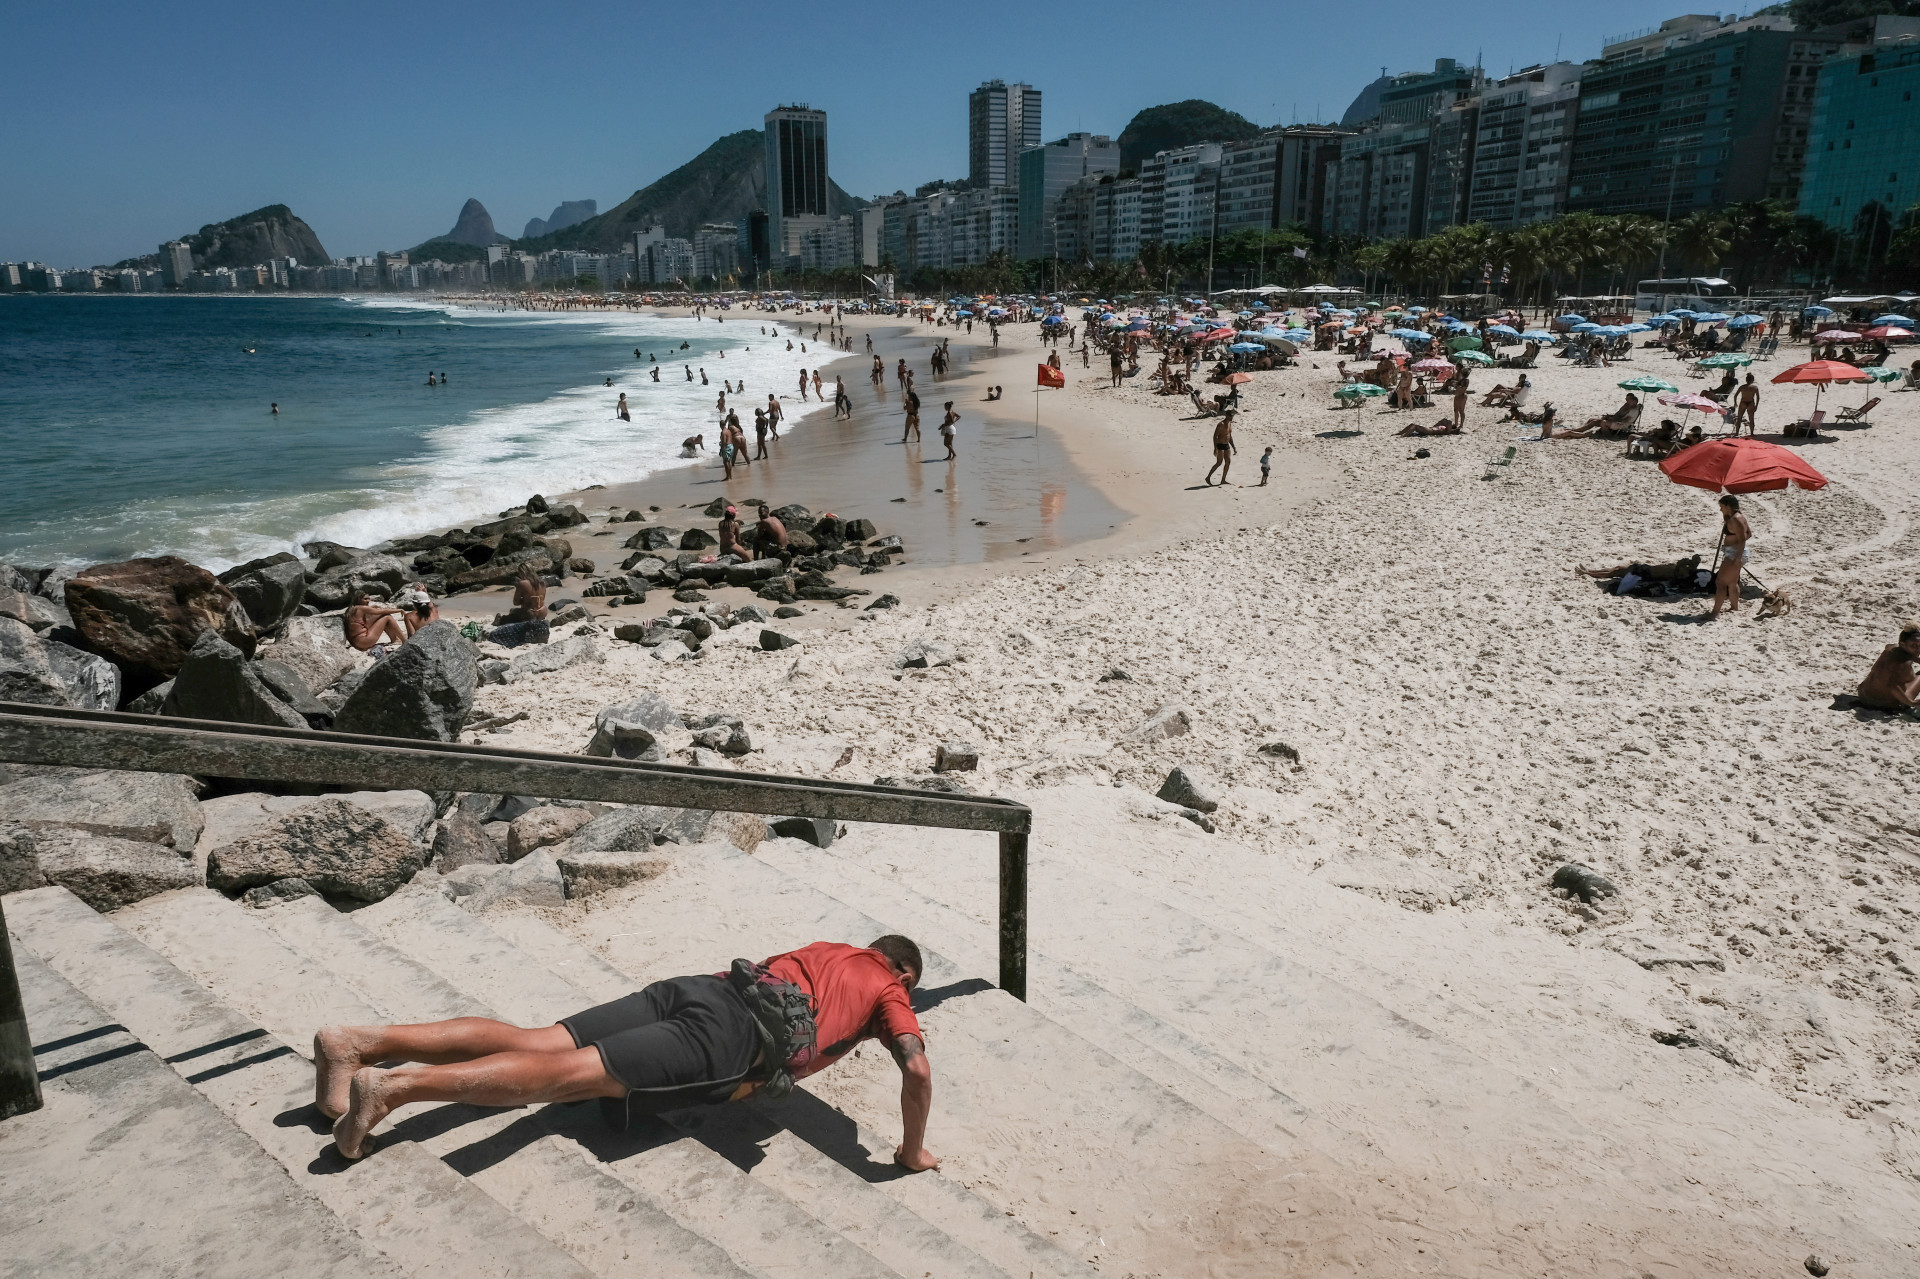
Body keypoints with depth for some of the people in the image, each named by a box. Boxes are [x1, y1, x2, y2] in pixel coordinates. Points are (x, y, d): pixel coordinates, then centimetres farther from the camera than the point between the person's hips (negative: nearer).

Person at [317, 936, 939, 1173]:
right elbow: (918, 1070, 0)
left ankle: (359, 1041, -13)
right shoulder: (889, 991, 14)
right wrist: (912, 1152, 13)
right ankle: (395, 1085, -30)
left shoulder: (830, 947, 33)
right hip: (730, 1040, -6)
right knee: (568, 1073, -17)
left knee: (534, 1044, -3)